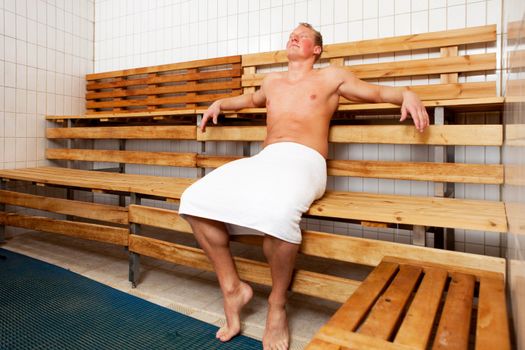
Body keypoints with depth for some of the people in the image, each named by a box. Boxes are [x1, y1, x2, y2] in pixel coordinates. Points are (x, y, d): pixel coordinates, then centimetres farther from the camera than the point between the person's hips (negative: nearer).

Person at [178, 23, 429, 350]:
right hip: (263, 159, 5)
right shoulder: (272, 80, 30)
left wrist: (407, 93, -1)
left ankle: (278, 303, -12)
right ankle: (232, 288, -3)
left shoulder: (332, 76, 17)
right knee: (195, 200, -16)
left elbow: (377, 92, 19)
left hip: (304, 160, -5)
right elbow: (251, 98, 51)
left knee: (275, 213, -40)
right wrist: (220, 103, 40)